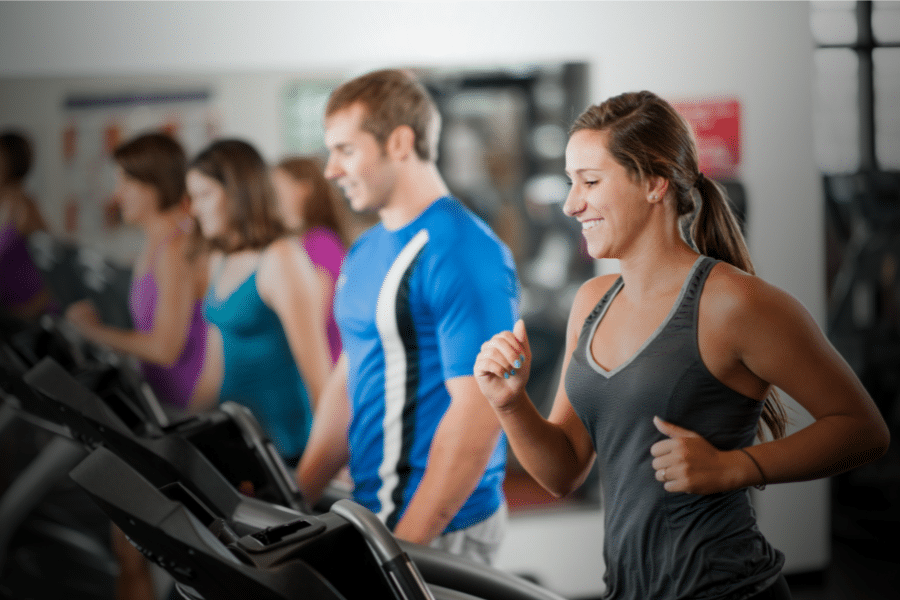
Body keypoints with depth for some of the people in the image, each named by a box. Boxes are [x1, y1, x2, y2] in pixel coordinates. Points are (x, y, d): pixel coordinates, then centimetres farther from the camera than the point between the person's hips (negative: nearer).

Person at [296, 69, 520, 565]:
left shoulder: (462, 254, -16)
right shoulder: (365, 253, 13)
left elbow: (478, 409, -21)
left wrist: (407, 544, -21)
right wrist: (298, 496, 14)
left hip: (439, 527, -8)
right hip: (373, 511, 8)